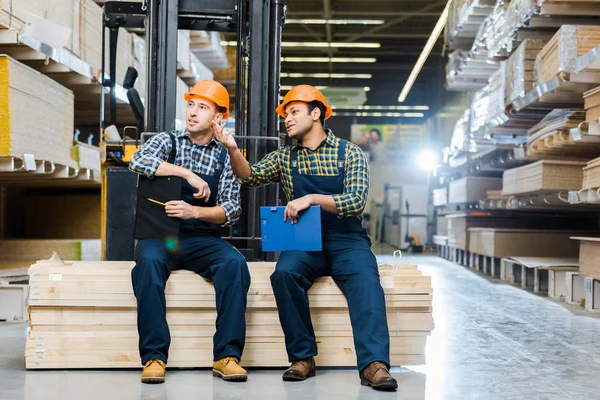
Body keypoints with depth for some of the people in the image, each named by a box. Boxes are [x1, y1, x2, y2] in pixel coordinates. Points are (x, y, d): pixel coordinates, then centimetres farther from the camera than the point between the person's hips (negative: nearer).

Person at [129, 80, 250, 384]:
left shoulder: (225, 156, 10)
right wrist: (188, 174, -21)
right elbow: (138, 161, -15)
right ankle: (154, 356, -29)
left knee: (234, 262, -28)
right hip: (159, 234, -1)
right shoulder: (167, 142, 8)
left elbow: (231, 210, 0)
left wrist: (193, 211, -18)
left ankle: (226, 355, -25)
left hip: (202, 239, 1)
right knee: (150, 261, -34)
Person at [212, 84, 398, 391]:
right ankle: (303, 357, -21)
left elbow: (356, 202, -10)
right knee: (284, 273, -30)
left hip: (347, 240, -2)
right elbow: (250, 176, -3)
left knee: (365, 281, -32)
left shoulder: (349, 153, 2)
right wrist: (232, 149, -22)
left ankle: (374, 365, -40)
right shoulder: (285, 157, 12)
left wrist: (311, 198, -22)